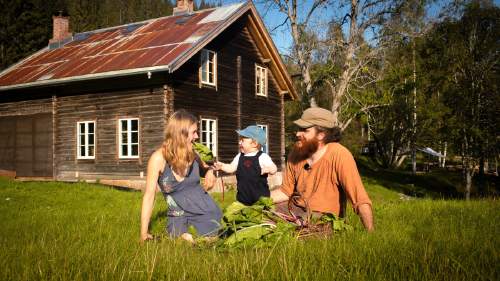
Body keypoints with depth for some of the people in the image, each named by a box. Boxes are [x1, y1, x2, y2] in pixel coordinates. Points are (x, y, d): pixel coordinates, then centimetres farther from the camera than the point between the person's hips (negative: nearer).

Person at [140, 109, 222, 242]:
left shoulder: (192, 154, -5)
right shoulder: (158, 158, -17)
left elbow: (204, 168, 18)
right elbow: (149, 195, -15)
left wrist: (210, 171, -8)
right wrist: (144, 233, -17)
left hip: (205, 211, 3)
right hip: (178, 215, -2)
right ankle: (182, 235, 12)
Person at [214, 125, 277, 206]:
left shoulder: (262, 157, -11)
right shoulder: (239, 157, 8)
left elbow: (273, 168, -17)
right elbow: (231, 168, 14)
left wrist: (268, 169, -39)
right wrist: (221, 166, -2)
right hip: (243, 196, 6)